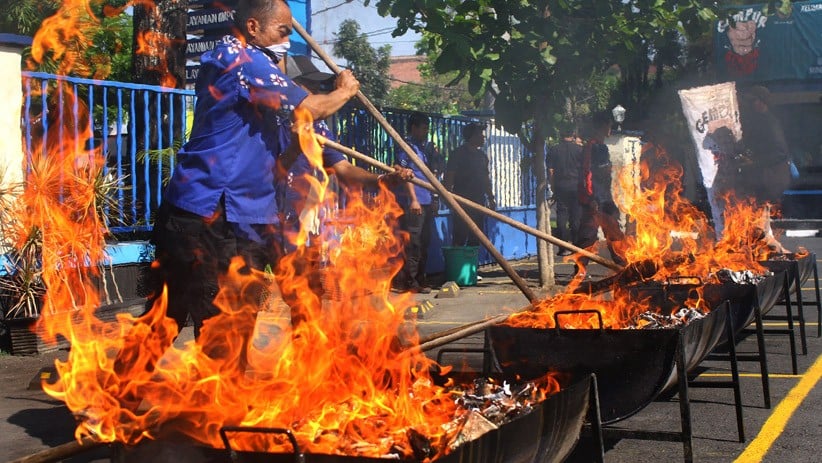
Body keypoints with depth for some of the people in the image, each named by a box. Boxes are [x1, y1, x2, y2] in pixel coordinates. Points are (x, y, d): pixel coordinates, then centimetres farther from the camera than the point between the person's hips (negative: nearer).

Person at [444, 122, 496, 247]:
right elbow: (449, 178, -8)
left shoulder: (482, 156, 15)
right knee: (460, 238, -11)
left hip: (479, 202, 7)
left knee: (476, 238, 7)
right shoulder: (459, 154, -5)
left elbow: (486, 179, 21)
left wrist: (491, 198, 16)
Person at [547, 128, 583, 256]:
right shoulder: (579, 148, -2)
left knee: (562, 215, 2)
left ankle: (564, 247, -2)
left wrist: (552, 186, 8)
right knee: (576, 216, 8)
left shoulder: (553, 149, 0)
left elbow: (550, 170, 0)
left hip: (560, 185, 0)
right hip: (576, 184, 0)